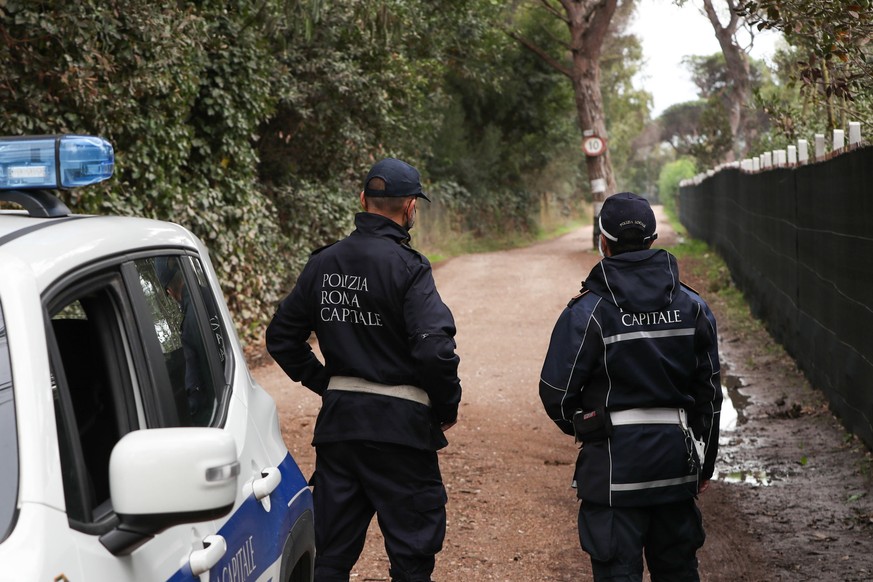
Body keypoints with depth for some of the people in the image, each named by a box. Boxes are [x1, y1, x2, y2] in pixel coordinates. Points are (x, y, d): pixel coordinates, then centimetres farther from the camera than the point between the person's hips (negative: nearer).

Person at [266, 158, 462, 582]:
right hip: (399, 427, -6)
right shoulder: (406, 267, -14)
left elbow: (281, 337, 11)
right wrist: (446, 407, -7)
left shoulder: (323, 264, 5)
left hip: (337, 420, 6)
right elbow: (435, 348, -23)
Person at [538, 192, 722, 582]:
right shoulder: (692, 306, 4)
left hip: (614, 462, -5)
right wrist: (704, 465, 19)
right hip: (676, 459, 5)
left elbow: (556, 393, -8)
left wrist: (581, 427, 15)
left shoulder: (587, 311, -11)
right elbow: (709, 392, 10)